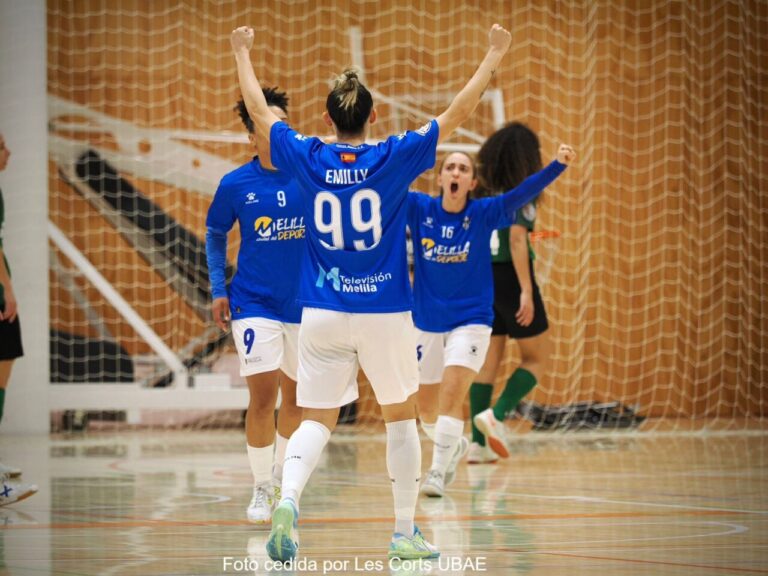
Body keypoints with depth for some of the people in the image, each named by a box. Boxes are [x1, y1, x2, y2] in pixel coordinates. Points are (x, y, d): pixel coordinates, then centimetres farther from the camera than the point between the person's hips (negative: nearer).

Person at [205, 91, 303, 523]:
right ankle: (262, 490, 1)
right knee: (263, 396, -10)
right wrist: (219, 288, 2)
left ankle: (282, 477, 34)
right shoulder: (235, 185, -5)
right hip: (254, 304, -2)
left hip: (304, 303, 2)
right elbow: (216, 236, 9)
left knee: (296, 396, 12)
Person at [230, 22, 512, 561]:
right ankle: (405, 532, 16)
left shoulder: (307, 158, -2)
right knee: (401, 417, 15)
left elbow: (259, 111, 12)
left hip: (322, 313, 2)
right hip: (385, 313, -1)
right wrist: (495, 53, 11)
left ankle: (288, 498, -24)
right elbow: (459, 112, 0)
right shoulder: (394, 158, -7)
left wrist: (243, 53, 27)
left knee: (316, 420, 5)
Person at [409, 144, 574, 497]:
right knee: (427, 409, 12)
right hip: (426, 324, 2)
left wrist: (559, 164, -35)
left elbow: (523, 193, -20)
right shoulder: (419, 209, -5)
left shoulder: (483, 214, -8)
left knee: (452, 392, -21)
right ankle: (455, 446, 41)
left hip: (470, 321, -2)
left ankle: (438, 470, -14)